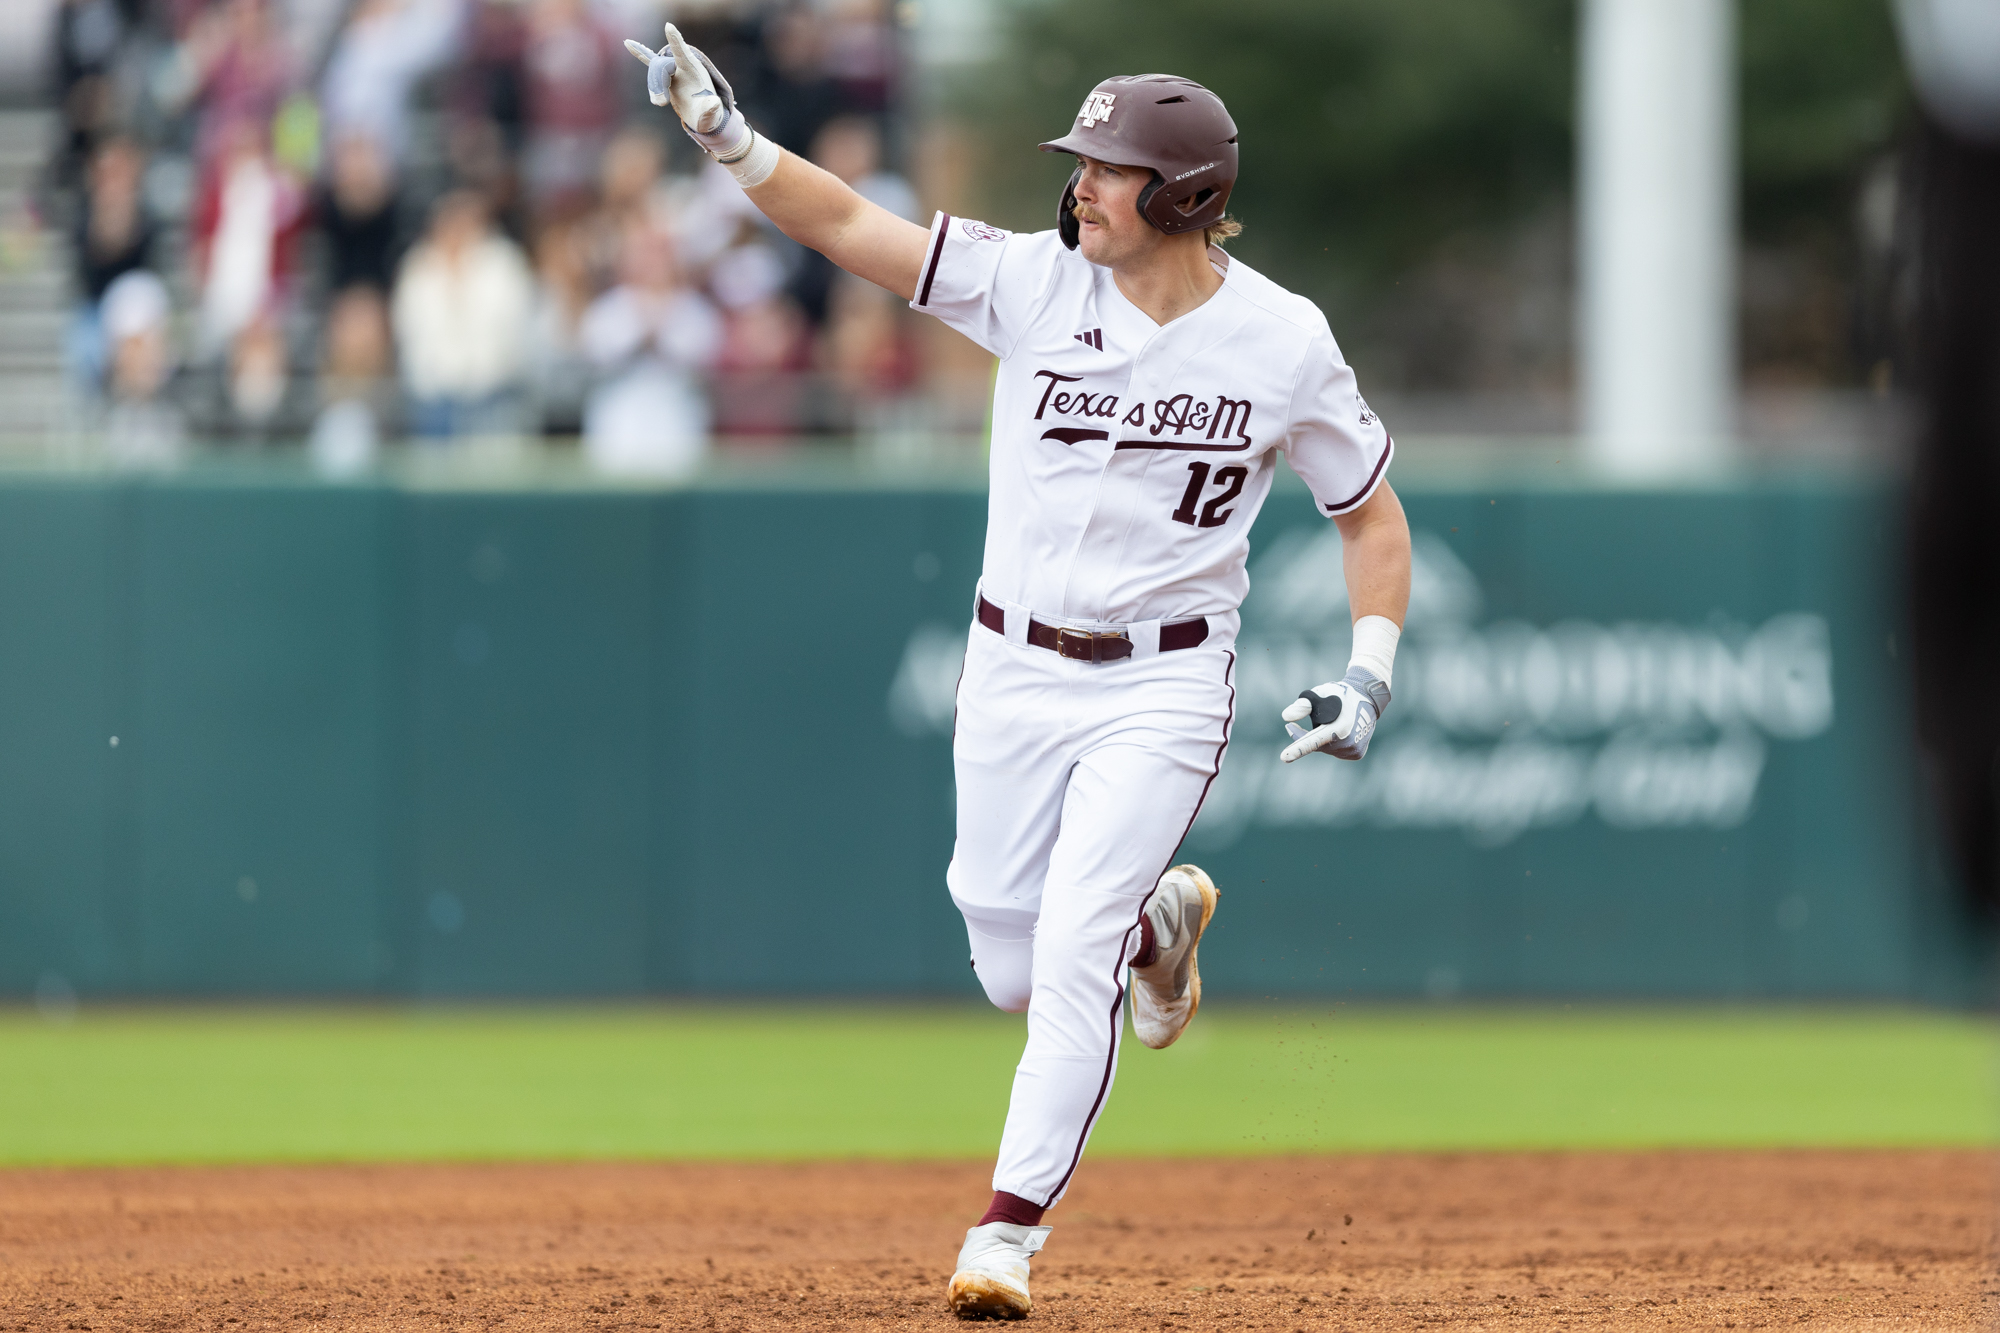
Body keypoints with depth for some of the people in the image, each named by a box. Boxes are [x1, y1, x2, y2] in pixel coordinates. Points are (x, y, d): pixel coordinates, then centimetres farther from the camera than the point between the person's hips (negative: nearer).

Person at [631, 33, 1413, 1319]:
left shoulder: (1284, 343, -9)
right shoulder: (1034, 282, -7)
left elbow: (1374, 514, 2)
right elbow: (850, 225, -14)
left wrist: (1370, 679, -9)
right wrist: (734, 141, -29)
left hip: (1165, 688, -3)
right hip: (1014, 670, 3)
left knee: (1071, 960, -15)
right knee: (1013, 968, 9)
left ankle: (1009, 1232, -7)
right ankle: (1158, 919, 42)